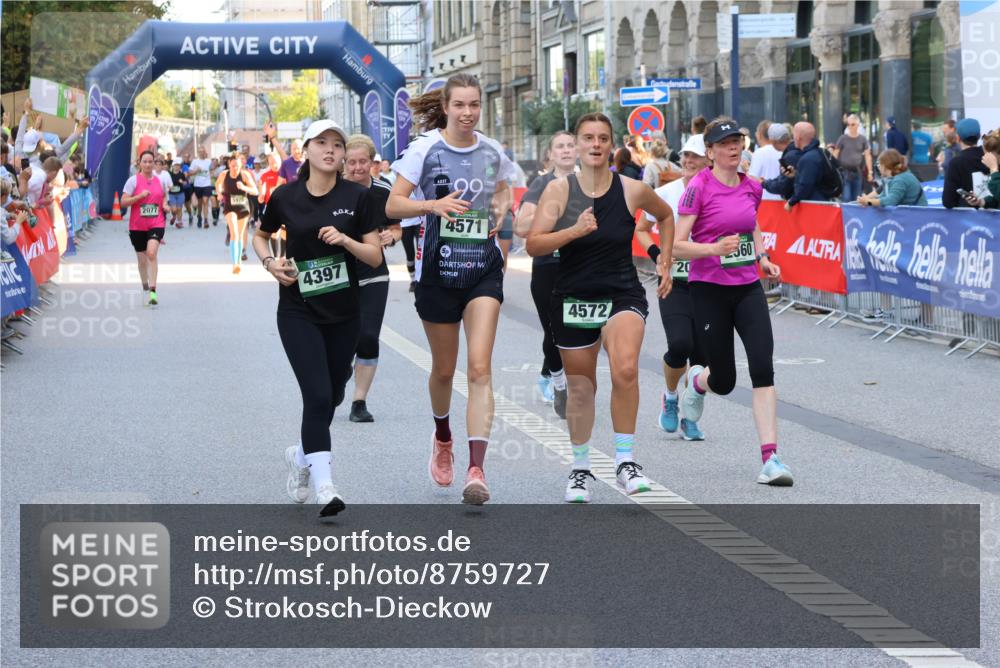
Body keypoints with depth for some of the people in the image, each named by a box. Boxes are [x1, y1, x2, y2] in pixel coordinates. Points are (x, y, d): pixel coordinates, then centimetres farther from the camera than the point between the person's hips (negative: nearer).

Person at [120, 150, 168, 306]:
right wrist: (140, 196, -20)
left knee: (152, 253, -22)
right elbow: (123, 202, -8)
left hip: (156, 224, 0)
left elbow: (164, 196, 25)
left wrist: (165, 204, 3)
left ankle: (153, 292, -23)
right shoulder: (133, 180, -3)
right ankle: (145, 288, 33)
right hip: (137, 226, 0)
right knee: (142, 259, 11)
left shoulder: (159, 180, 7)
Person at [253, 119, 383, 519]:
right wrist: (269, 262, -4)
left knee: (332, 396, 13)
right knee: (318, 395, -16)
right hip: (298, 311, -2)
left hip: (344, 313, 2)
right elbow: (260, 236, 16)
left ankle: (301, 456, 41)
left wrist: (345, 240, -20)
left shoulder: (356, 197, -3)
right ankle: (323, 486, -16)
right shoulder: (286, 196, -3)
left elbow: (375, 256, -3)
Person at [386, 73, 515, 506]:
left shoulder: (492, 153, 5)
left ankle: (476, 471, -18)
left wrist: (501, 210, 1)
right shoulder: (425, 149, -5)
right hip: (438, 268, -1)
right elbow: (393, 206, -8)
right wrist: (434, 204, -25)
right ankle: (442, 438, 44)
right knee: (444, 369, 12)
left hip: (484, 268, 1)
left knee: (480, 368, -13)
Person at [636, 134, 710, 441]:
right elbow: (641, 229, 15)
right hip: (674, 284, -1)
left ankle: (690, 417, 17)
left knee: (702, 353, -1)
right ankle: (670, 398, 12)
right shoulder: (666, 193, 1)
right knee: (679, 344, -18)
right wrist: (656, 254, -2)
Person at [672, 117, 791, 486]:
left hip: (748, 288, 4)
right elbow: (677, 245, -12)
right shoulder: (699, 188, -10)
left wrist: (762, 257, 11)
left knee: (763, 368, -13)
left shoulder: (751, 188, 7)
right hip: (709, 289, -4)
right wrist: (714, 248, -27)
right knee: (724, 382, 5)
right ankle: (698, 381, 44)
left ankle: (770, 457, -15)